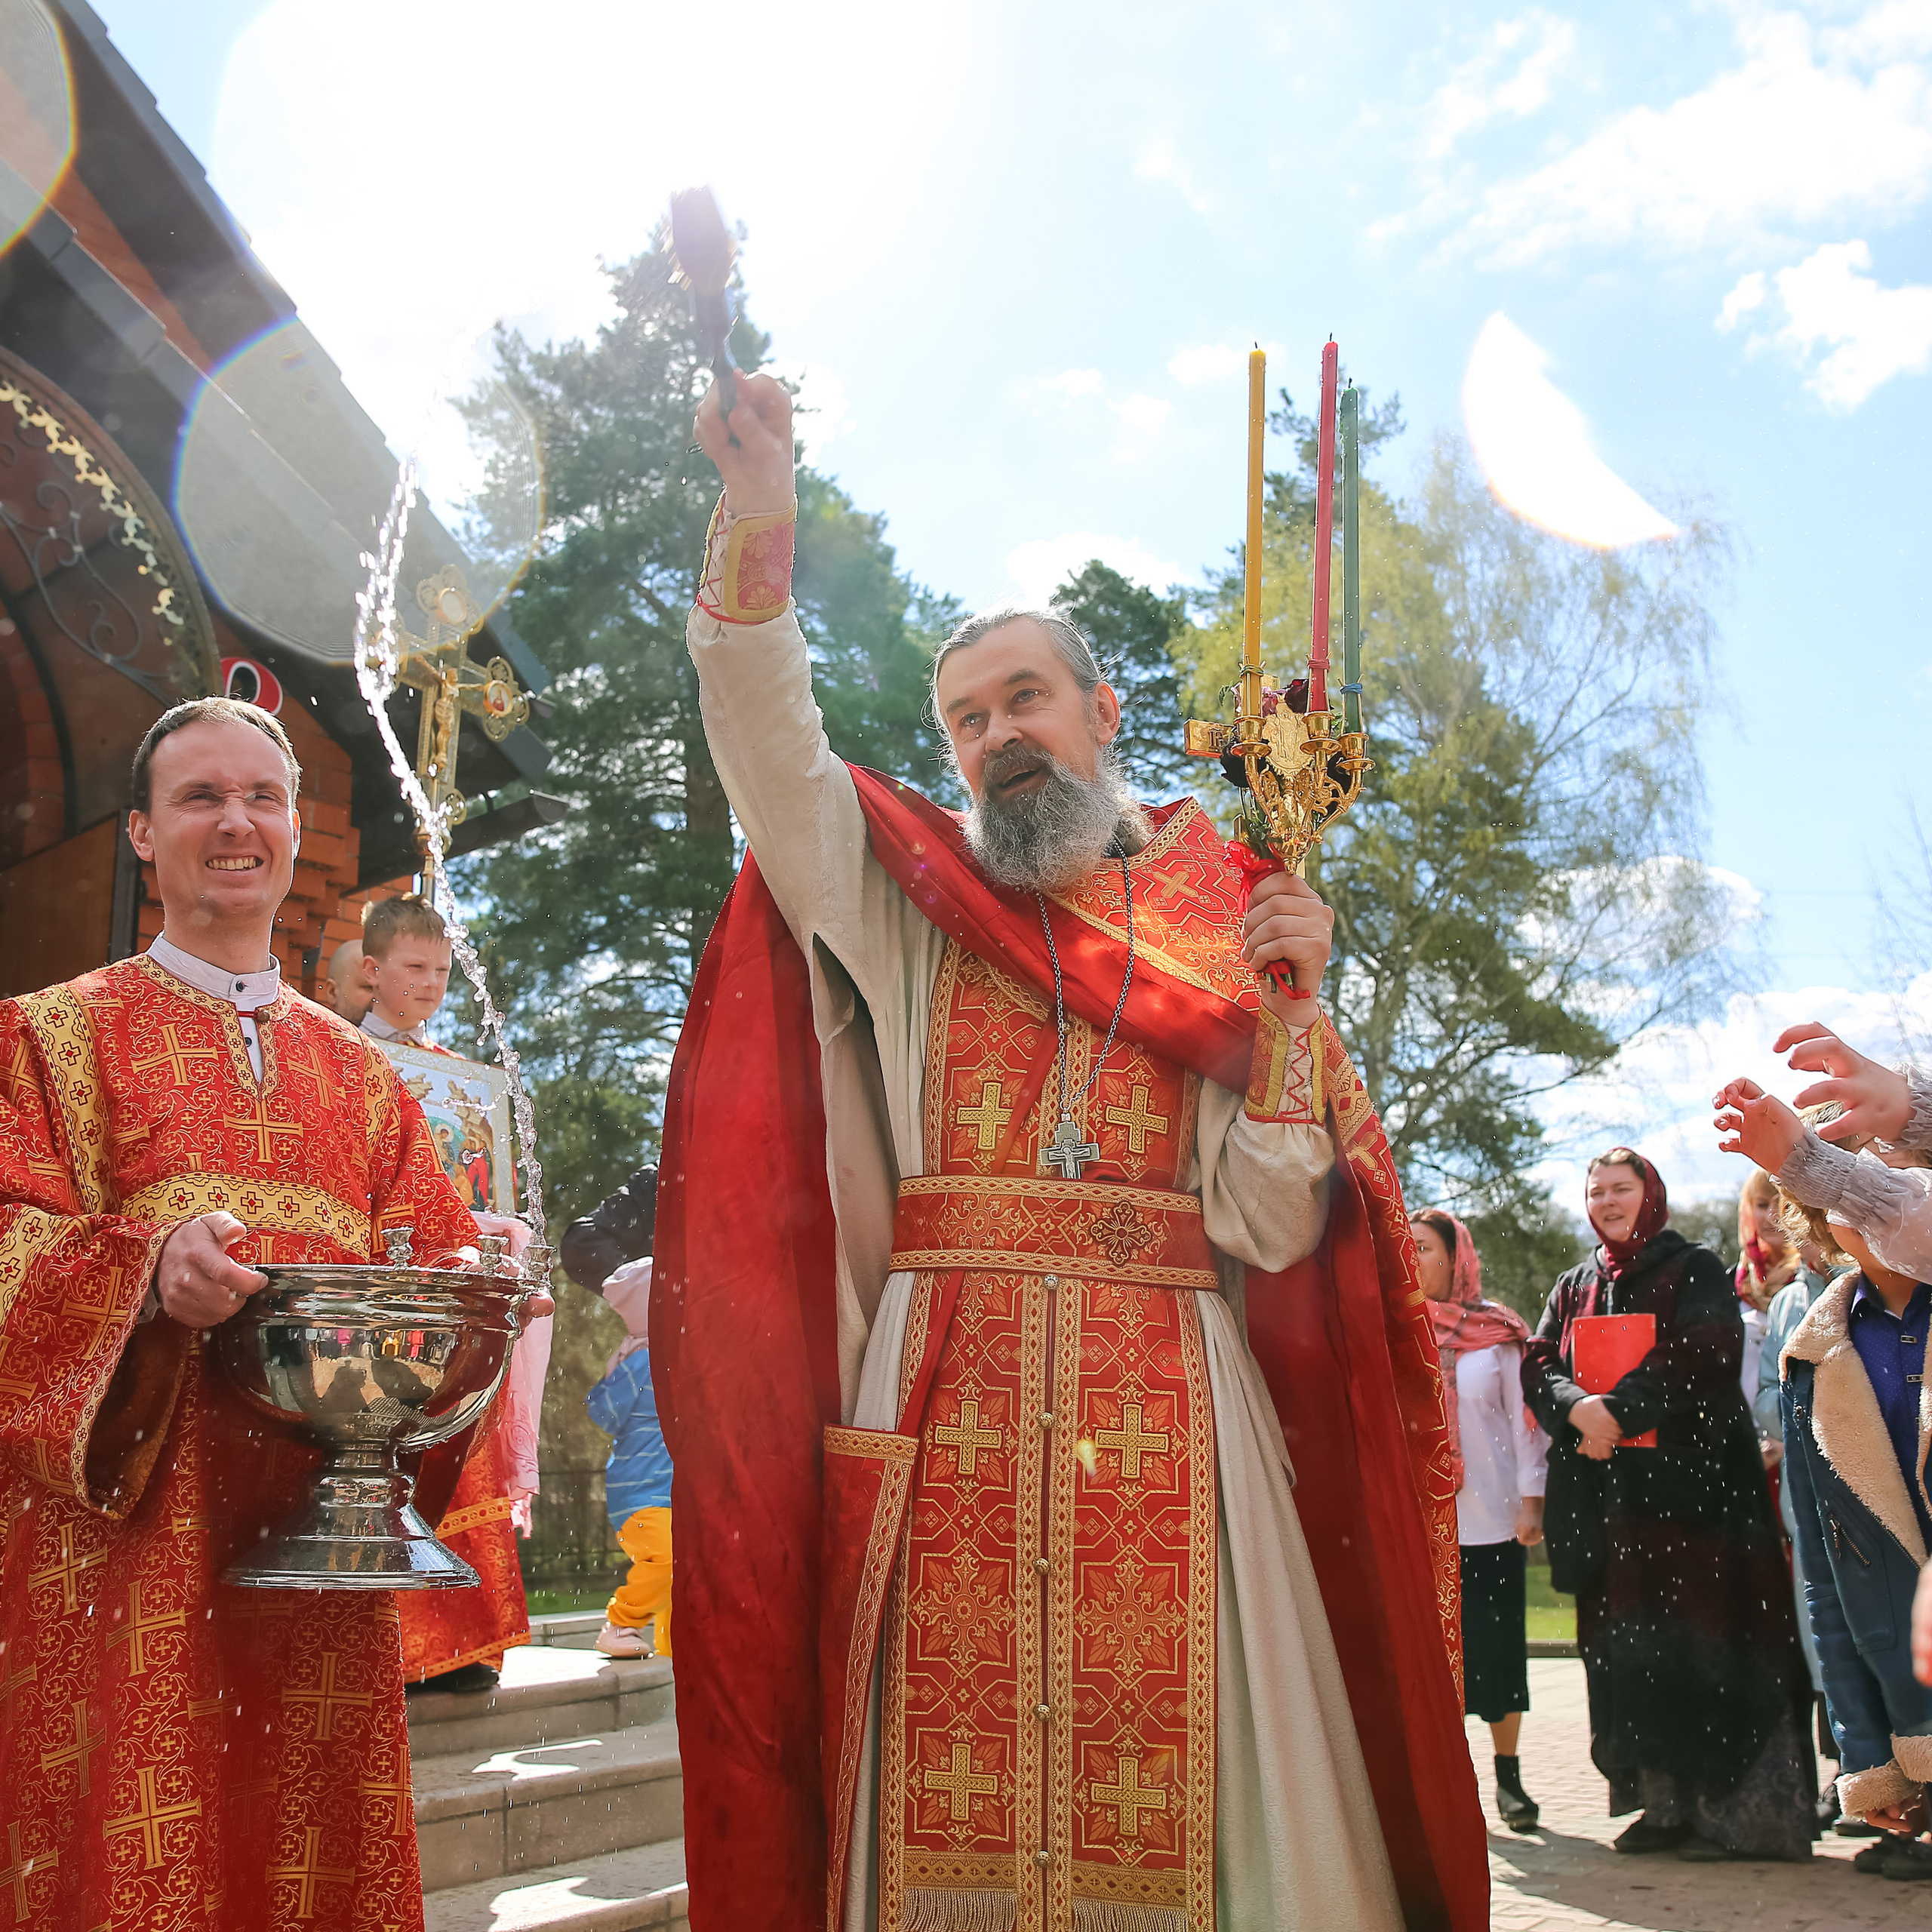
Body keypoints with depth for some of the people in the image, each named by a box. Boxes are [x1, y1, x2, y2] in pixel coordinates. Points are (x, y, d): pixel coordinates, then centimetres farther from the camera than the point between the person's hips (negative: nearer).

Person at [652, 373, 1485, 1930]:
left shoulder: (1226, 924, 11)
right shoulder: (913, 896, 13)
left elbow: (1267, 1229, 2)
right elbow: (774, 754, -6)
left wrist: (1287, 1010, -10)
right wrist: (759, 524, -18)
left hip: (1170, 1395, 0)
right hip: (955, 1384, 0)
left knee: (1181, 1783, -1)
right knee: (958, 1793, -1)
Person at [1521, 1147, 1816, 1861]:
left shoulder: (1694, 1271, 3)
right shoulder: (1573, 1288, 19)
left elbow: (1707, 1355, -13)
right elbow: (1538, 1366, 7)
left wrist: (1621, 1407, -21)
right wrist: (1578, 1408, -14)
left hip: (1691, 1482, -5)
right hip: (1608, 1495, 5)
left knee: (1702, 1634, -8)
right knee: (1628, 1645, 2)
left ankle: (1735, 1809, -3)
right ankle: (1666, 1802, 8)